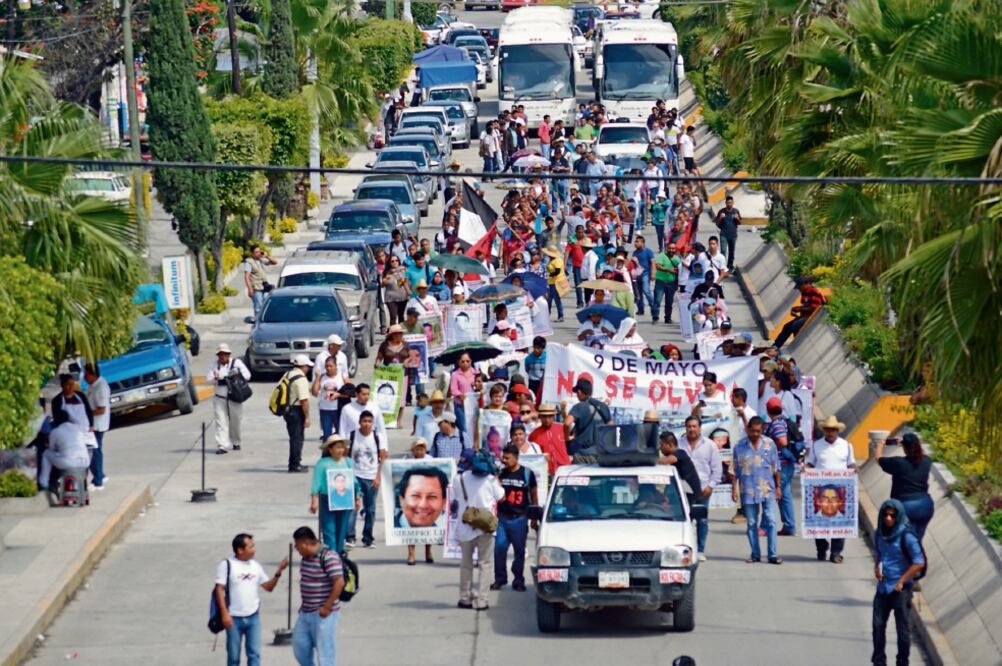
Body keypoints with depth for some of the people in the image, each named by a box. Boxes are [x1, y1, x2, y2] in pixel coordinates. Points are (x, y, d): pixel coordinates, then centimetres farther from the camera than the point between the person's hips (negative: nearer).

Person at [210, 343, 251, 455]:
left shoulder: (236, 363, 1)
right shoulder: (215, 365, 7)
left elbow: (247, 375, -4)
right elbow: (209, 380, 2)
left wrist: (238, 373, -23)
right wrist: (215, 378, -21)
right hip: (219, 399, 1)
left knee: (235, 422, 11)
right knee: (221, 422, -8)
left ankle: (235, 442, 31)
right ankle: (222, 446, -12)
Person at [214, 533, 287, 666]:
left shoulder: (256, 565, 6)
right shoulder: (226, 565, -9)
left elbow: (268, 587, 9)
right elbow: (219, 590, -10)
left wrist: (278, 572, -7)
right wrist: (224, 614, -17)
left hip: (253, 617, 4)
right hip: (234, 618, -4)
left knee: (254, 654, 2)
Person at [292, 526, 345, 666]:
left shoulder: (328, 557, -18)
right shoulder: (306, 557, 9)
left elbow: (339, 582, -22)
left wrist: (327, 607, -21)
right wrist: (303, 604, 17)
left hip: (323, 614, -9)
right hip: (306, 612, 9)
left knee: (325, 651, -3)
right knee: (300, 646, 14)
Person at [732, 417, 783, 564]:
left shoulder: (769, 444, 4)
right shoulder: (740, 447, 3)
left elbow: (776, 468, 9)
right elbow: (735, 470, 6)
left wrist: (778, 487, 7)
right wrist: (734, 489, 2)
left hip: (768, 490, -1)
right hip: (748, 491, 1)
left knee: (771, 522, -6)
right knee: (751, 524, 6)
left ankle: (772, 555, -5)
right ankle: (755, 554, 14)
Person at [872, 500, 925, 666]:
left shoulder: (906, 536, -14)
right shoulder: (879, 534, 5)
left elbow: (919, 563, -13)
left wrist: (901, 582, -14)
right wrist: (876, 567, 1)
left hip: (901, 589, -6)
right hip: (883, 588, 6)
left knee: (903, 629, 2)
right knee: (878, 625, 4)